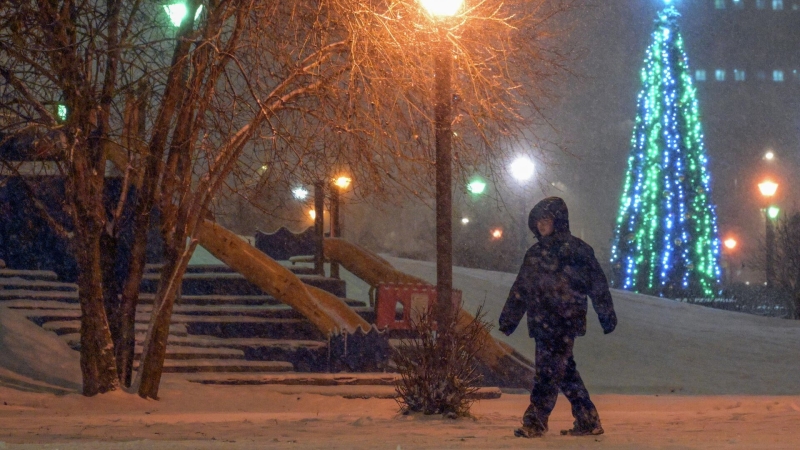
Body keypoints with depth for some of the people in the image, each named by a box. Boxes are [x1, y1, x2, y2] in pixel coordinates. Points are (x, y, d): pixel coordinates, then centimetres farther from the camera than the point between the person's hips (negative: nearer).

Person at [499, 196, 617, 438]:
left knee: (549, 370, -11)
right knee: (565, 371, 8)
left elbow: (597, 283, -1)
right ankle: (588, 421, 14)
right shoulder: (535, 253, 17)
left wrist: (607, 316, -3)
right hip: (542, 323, 7)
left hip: (565, 320, -7)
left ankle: (535, 422, -11)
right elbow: (520, 289, 22)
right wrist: (508, 319, 20)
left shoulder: (576, 249, -2)